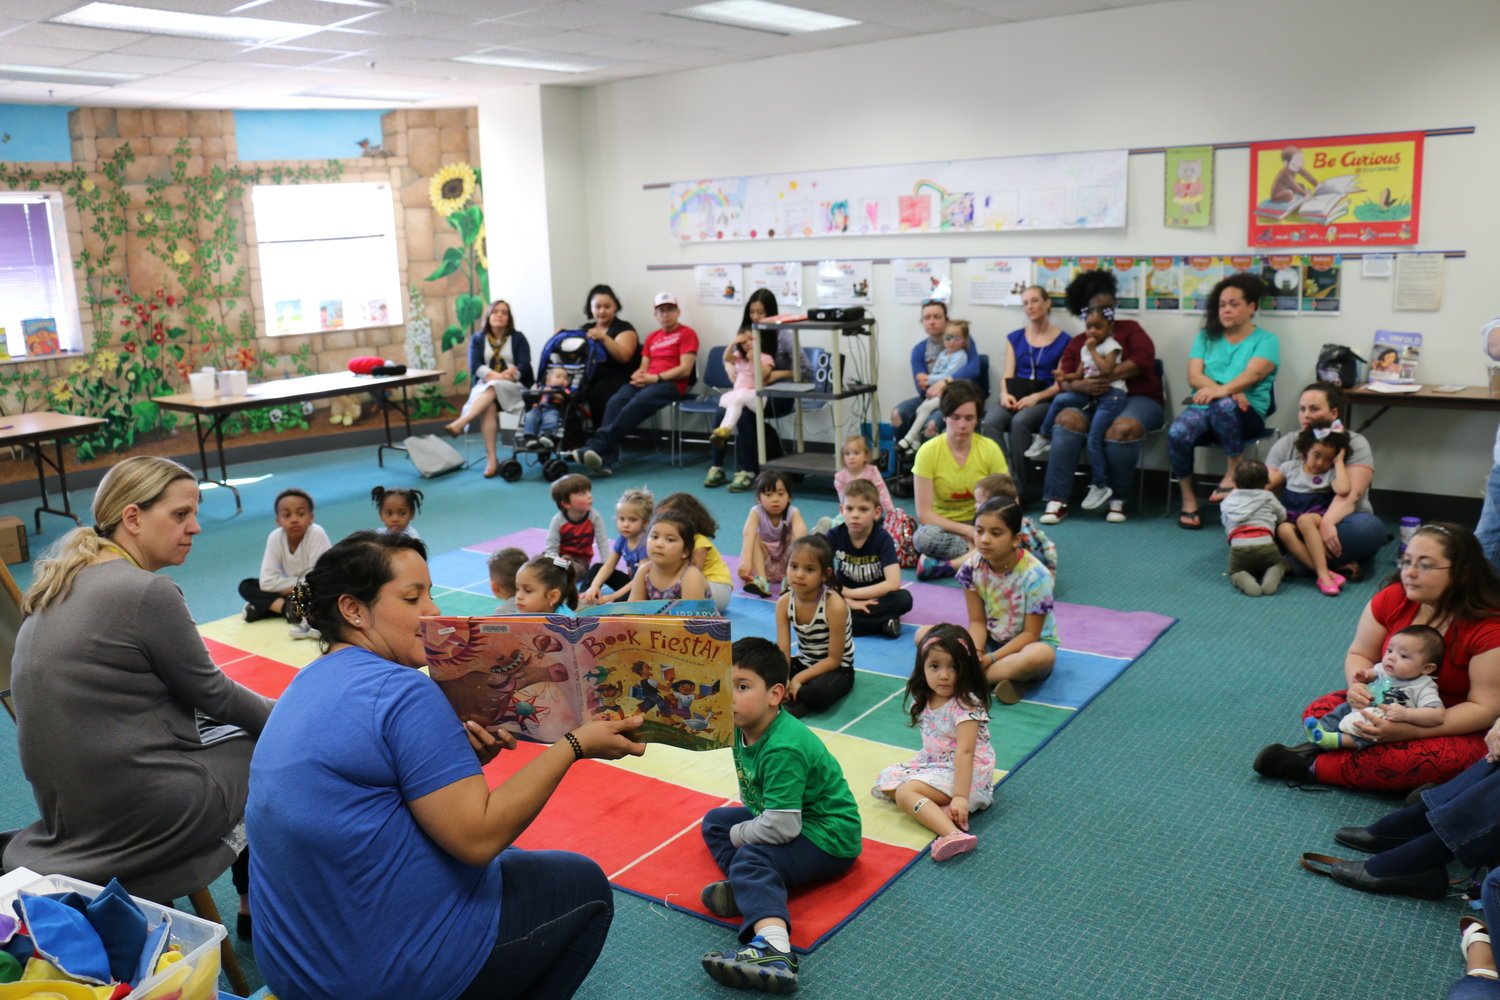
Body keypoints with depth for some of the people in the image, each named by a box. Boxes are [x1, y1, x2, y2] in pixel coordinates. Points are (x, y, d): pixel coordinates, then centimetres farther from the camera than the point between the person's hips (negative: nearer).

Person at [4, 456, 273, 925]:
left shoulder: (61, 583, 7)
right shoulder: (146, 591, -20)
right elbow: (212, 694, -10)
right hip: (136, 812, -8)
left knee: (242, 728, 22)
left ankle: (254, 903, 29)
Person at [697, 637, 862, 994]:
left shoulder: (783, 748, -30)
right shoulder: (743, 727, -4)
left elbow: (781, 828, -32)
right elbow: (754, 796, 15)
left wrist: (738, 835, -15)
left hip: (828, 839, -11)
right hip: (782, 816, 11)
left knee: (750, 859, -31)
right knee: (715, 820, 16)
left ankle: (773, 950, -56)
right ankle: (750, 888, -14)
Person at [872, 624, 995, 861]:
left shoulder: (966, 705, -22)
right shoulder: (925, 699, 2)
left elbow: (964, 752, -30)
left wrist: (960, 797, -36)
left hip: (964, 772, -9)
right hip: (933, 763, 9)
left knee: (905, 793, -25)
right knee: (886, 780, -1)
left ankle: (954, 833, -42)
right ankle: (938, 809, -19)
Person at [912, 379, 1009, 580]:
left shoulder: (990, 449, -9)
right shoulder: (928, 452, -14)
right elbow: (924, 513, -15)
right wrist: (966, 530, -22)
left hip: (980, 523, 2)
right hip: (944, 526, -2)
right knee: (924, 537, -37)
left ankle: (948, 565, -27)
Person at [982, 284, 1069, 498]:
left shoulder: (1063, 340, 5)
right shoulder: (1015, 338, 18)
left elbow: (1061, 382, -2)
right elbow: (1007, 375, 10)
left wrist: (1035, 397, -18)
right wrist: (1005, 393, -12)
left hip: (1045, 399, -3)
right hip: (1014, 395, 3)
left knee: (1020, 422, -36)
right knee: (991, 421, -31)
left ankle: (1017, 487, -30)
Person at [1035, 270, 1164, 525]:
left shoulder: (1129, 328, 13)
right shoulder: (1076, 344, 18)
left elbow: (1144, 359, -7)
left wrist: (1106, 377, -16)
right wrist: (1083, 385, -22)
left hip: (1137, 398, -2)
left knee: (1122, 428, -37)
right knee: (1066, 420, -31)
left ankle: (1118, 498, -17)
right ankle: (1057, 499, -31)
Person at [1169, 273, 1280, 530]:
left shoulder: (1266, 340, 7)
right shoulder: (1206, 337, 16)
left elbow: (1253, 374, -13)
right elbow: (1194, 376, 1)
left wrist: (1223, 391, -33)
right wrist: (1229, 391, -16)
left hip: (1246, 413, -3)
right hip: (1204, 407, 3)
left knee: (1224, 407, -40)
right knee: (1177, 433, -31)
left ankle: (1235, 473, -20)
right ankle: (1188, 499, -13)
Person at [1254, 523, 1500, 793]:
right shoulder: (1392, 598, -10)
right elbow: (1359, 654, 1)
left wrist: (1407, 731, -34)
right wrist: (1358, 685, -24)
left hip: (1454, 727, -4)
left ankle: (1314, 766, -24)